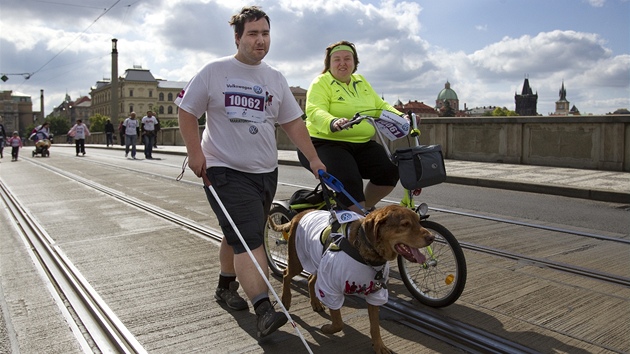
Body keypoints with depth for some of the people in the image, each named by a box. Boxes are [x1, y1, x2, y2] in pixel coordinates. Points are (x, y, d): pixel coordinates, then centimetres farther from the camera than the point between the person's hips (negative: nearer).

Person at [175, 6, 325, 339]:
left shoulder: (275, 79, 10)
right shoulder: (214, 71, -3)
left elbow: (293, 122, 11)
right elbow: (186, 111, 0)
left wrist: (313, 158, 3)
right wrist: (195, 152, -11)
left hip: (265, 171, 5)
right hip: (224, 170, -5)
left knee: (238, 235, 16)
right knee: (248, 238, -15)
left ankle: (226, 286, 36)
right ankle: (264, 310, -18)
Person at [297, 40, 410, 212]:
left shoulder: (361, 82, 17)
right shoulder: (321, 83, -4)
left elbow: (381, 106, 17)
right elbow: (314, 112, -20)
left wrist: (401, 117, -1)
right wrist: (333, 123, -41)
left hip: (362, 145, 6)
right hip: (326, 144, -6)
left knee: (390, 171, -12)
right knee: (350, 182, -27)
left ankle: (366, 207, 10)